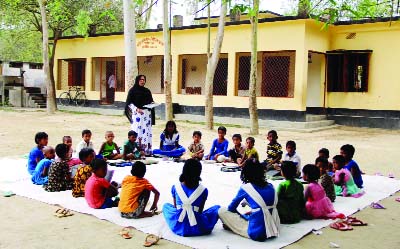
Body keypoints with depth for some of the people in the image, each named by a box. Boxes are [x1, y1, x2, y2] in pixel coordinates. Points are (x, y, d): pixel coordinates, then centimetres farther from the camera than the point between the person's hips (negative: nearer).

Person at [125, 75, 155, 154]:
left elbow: (151, 102, 19)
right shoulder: (132, 91, 0)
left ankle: (147, 150, 7)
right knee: (137, 131, -8)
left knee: (147, 131, 3)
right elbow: (129, 103, -4)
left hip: (147, 113, 5)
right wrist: (136, 109, -17)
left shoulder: (147, 91, 14)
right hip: (137, 113, -5)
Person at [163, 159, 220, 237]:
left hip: (178, 227, -1)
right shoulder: (203, 190, -4)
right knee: (217, 208, 21)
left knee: (166, 205, 29)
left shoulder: (175, 187, -1)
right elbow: (200, 211, 8)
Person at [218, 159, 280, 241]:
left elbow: (231, 208, 10)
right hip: (274, 230, 5)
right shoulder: (270, 186, 9)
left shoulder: (245, 187, -3)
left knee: (222, 211, 6)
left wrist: (242, 215, 27)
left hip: (257, 232, -5)